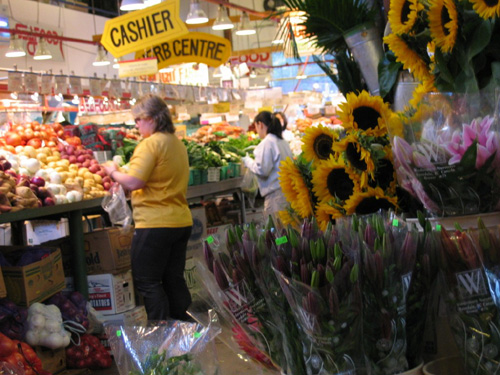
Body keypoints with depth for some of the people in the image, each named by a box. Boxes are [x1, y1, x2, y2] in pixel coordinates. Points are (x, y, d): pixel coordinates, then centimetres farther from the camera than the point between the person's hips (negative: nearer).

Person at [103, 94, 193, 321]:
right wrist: (124, 173, 18)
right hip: (181, 221, 9)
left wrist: (113, 173, -1)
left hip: (155, 224, -8)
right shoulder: (177, 143, 13)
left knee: (147, 282, 2)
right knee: (174, 279, 16)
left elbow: (133, 183, -20)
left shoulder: (150, 144, -14)